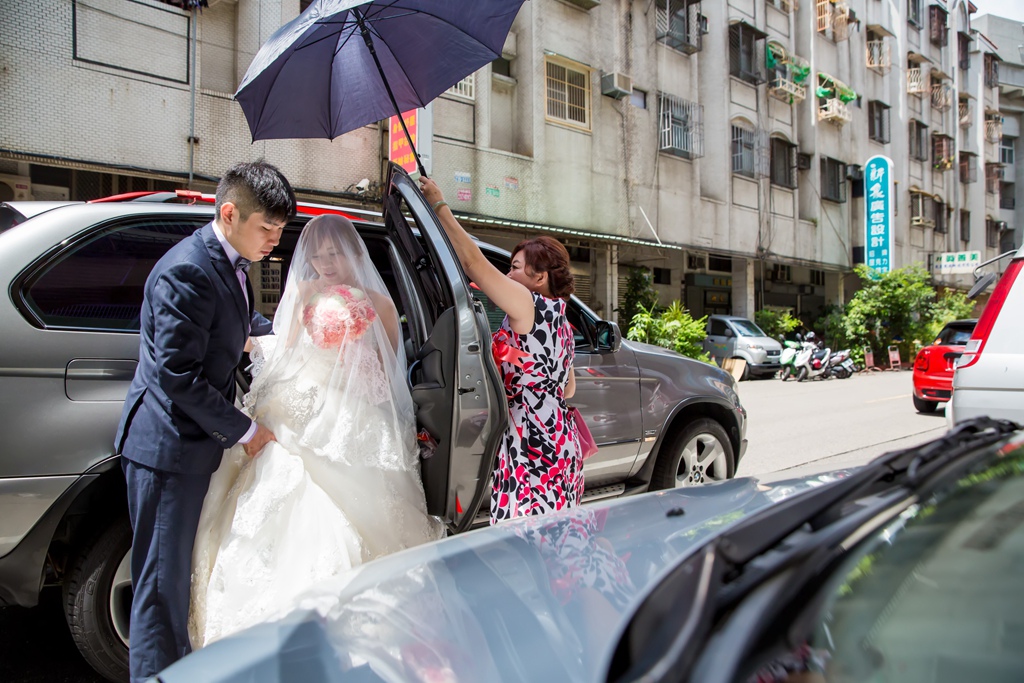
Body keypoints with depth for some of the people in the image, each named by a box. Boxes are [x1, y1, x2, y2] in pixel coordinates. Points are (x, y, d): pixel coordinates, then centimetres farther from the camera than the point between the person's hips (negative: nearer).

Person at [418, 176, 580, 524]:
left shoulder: (528, 306, -9)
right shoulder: (559, 319, 17)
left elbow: (473, 261, -12)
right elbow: (568, 389, 24)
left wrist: (439, 206, -4)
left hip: (533, 453, -10)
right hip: (560, 447, 10)